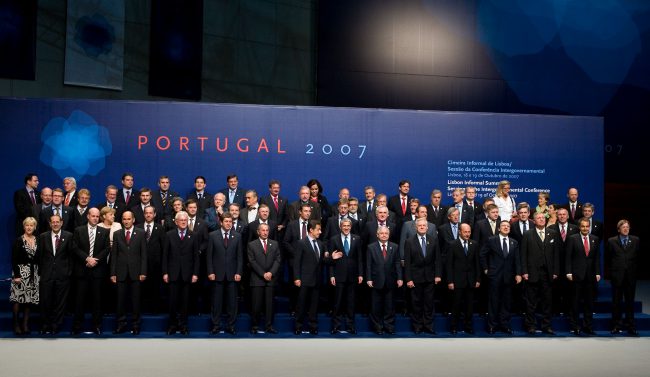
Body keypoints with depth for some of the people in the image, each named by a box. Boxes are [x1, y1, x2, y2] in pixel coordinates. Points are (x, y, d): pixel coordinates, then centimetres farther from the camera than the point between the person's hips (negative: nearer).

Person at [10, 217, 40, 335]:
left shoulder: (38, 240, 7)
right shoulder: (19, 240, -3)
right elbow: (14, 259, -7)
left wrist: (39, 274, 6)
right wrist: (16, 275, -13)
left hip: (33, 273, 4)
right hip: (21, 271, -4)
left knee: (30, 299, 4)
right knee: (17, 298, -4)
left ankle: (25, 324, 11)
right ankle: (16, 324, 6)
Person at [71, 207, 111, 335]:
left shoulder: (104, 232, 8)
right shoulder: (78, 230, 6)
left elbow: (107, 249, 0)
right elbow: (75, 248, -2)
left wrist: (95, 260, -11)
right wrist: (87, 259, -14)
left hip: (98, 269, 0)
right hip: (82, 269, 0)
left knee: (97, 299, 4)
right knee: (80, 299, 2)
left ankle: (97, 326, 10)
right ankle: (77, 326, 10)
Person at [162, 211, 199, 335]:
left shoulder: (193, 236, 4)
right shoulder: (169, 235, 4)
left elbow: (196, 256, 3)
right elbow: (165, 255, 3)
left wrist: (195, 273, -3)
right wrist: (165, 272, -2)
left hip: (187, 274, 0)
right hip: (173, 273, 0)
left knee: (185, 301, 5)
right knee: (173, 300, 3)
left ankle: (183, 325, 14)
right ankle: (172, 325, 14)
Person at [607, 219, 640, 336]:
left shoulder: (635, 240, 6)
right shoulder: (612, 241, 2)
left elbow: (638, 255, 9)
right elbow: (608, 258, 7)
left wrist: (633, 268, 5)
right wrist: (613, 269, 5)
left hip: (631, 275, 1)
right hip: (617, 276, -1)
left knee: (630, 301, 5)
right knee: (616, 302, 4)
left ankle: (630, 326, 12)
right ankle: (616, 326, 11)